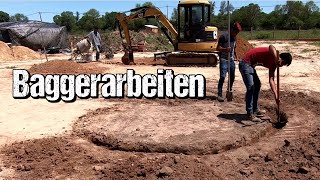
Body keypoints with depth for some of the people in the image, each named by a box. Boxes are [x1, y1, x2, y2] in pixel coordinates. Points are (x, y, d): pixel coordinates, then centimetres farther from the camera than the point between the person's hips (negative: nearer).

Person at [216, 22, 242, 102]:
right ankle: (219, 94, -10)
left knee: (232, 76, 11)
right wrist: (225, 49, -29)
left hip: (231, 59, 7)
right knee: (222, 76, -13)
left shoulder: (234, 37, 11)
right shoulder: (224, 36, -11)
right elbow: (218, 48, -13)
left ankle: (229, 91, 27)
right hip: (224, 60, -7)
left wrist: (235, 56, 22)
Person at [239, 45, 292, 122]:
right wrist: (277, 60, -50)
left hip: (250, 65, 11)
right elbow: (271, 47, -43)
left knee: (257, 85, 18)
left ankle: (255, 110, 29)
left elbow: (271, 80, 1)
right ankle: (250, 114, -11)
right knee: (251, 87, -15)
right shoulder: (272, 54, -17)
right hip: (245, 63, -11)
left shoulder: (273, 64, 7)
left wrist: (275, 94, -8)